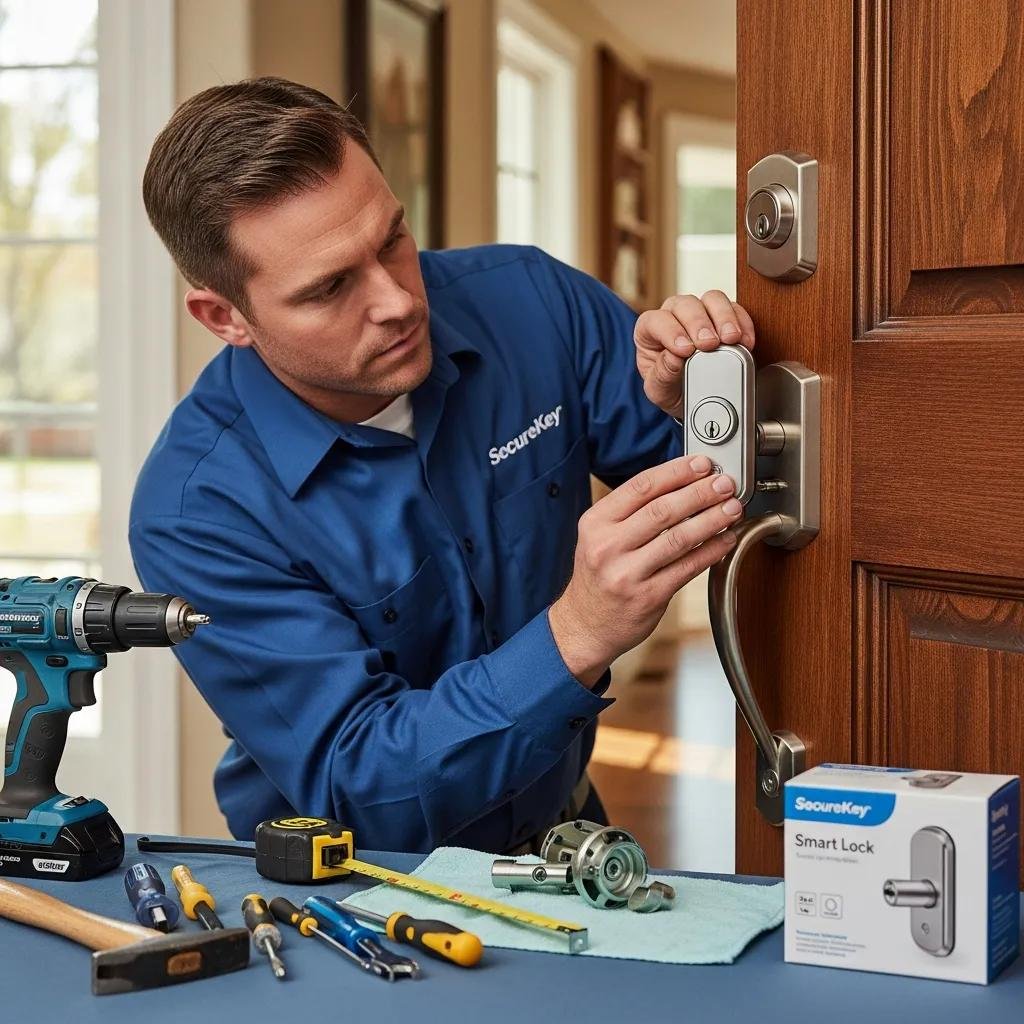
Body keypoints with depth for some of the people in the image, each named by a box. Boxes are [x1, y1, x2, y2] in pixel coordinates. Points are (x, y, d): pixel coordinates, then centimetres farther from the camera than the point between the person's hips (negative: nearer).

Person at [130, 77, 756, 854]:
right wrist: (578, 636, -36)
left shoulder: (527, 301, -8)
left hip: (563, 841, 3)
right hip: (346, 893, -3)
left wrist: (675, 403, -20)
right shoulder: (193, 515, -19)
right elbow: (359, 794, -22)